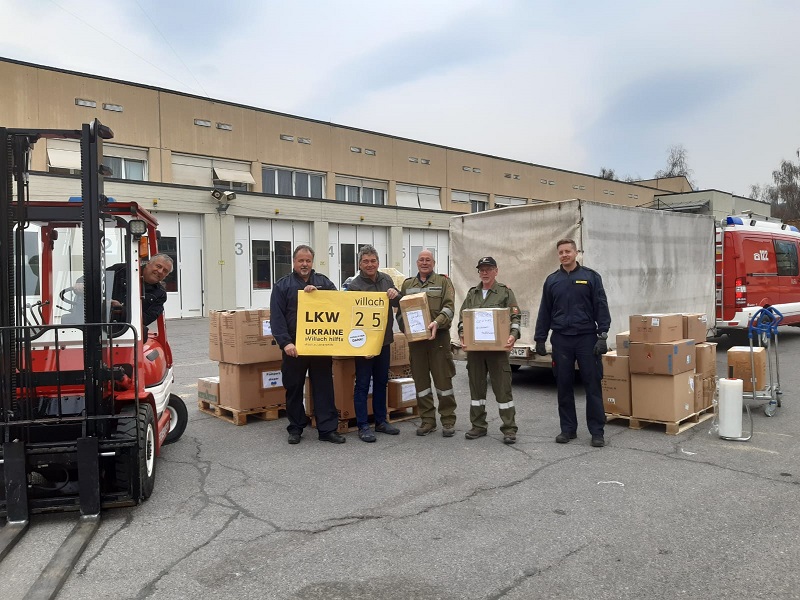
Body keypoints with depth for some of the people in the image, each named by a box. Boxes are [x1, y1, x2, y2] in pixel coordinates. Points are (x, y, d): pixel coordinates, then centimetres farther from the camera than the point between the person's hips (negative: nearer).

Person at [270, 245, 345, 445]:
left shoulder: (323, 281, 12)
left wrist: (317, 291, -19)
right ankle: (296, 428, 22)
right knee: (294, 388, 8)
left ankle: (328, 429, 10)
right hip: (294, 347, -1)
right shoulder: (282, 285, 3)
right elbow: (277, 317, -5)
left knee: (324, 387, 3)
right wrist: (285, 342, -16)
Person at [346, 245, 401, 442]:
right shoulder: (354, 285, -12)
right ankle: (363, 426, 10)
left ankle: (381, 421, 27)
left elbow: (400, 303, 13)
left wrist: (396, 294, -11)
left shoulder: (386, 279, 6)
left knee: (381, 382, 15)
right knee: (362, 384, 2)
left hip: (384, 340, 6)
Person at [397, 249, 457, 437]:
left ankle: (448, 420, 10)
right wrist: (405, 327, -5)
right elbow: (400, 309, 13)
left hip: (438, 337, -3)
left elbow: (449, 307, -5)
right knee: (420, 379, 7)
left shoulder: (443, 281, 6)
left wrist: (437, 323, -22)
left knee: (443, 378, 0)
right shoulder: (407, 284, 15)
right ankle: (427, 420, 17)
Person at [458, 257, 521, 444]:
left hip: (498, 348, -4)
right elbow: (462, 317, 12)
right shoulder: (472, 294, 14)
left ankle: (509, 429, 6)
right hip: (474, 347, 4)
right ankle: (478, 426, 21)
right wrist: (462, 335, -5)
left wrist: (513, 334, -19)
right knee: (476, 387, 10)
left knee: (503, 388, -2)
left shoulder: (505, 292, 4)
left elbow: (515, 317, -1)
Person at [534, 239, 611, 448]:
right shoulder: (552, 280, 9)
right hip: (561, 340, 3)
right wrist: (540, 339, 8)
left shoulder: (591, 277, 1)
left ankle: (597, 431, 8)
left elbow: (601, 308, -2)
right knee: (564, 386, 7)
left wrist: (602, 336, -9)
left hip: (586, 338, -2)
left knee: (592, 385, -1)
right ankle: (568, 429, 18)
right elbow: (544, 312, 11)